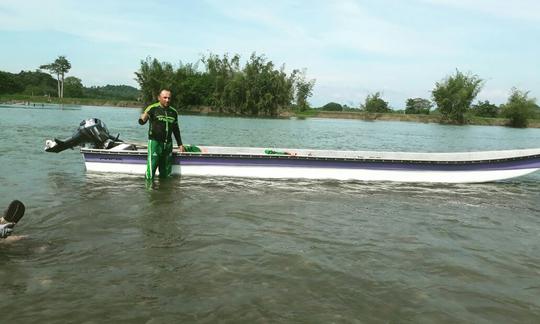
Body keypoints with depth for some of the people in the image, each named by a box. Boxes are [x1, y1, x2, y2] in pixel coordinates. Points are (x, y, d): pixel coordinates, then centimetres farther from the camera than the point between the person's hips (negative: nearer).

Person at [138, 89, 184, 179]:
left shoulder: (173, 112, 10)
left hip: (168, 143, 5)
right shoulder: (152, 108, -5)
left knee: (166, 172, 11)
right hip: (154, 142, -5)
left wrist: (180, 144, 20)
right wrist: (143, 119, -39)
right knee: (151, 169, -10)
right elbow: (141, 122, -14)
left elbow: (176, 129, 20)